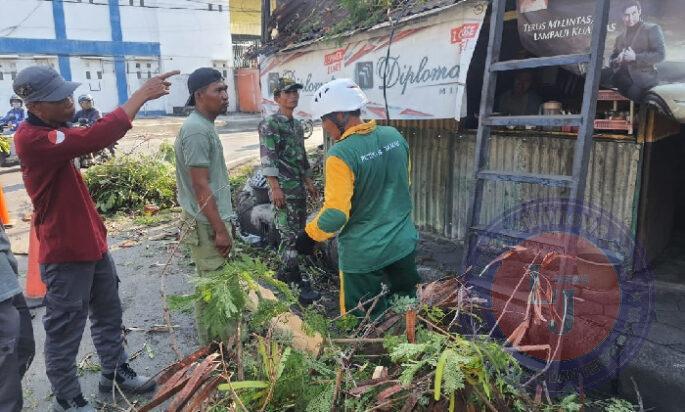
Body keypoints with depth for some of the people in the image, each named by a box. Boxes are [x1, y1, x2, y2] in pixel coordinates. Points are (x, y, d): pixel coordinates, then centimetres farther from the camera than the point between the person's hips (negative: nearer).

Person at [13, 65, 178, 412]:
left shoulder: (52, 131, 8)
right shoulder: (32, 139, -24)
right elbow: (95, 138, -34)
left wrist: (142, 98, -2)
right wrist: (142, 94, -28)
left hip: (92, 243, 10)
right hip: (66, 253, -10)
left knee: (109, 314, 21)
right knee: (65, 331, 7)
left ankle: (114, 372, 38)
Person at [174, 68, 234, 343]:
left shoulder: (204, 126, 12)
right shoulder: (196, 130, -19)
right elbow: (201, 187, -22)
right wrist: (220, 230, -20)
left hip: (213, 220, 10)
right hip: (207, 225, -10)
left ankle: (214, 339, 34)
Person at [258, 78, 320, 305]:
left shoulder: (298, 125, 16)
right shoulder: (269, 124, -9)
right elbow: (267, 159, -16)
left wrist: (309, 182, 20)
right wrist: (275, 187, -21)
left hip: (299, 186, 9)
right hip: (283, 187, -9)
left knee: (298, 232, 12)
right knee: (290, 235, -8)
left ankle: (285, 272, 26)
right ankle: (298, 283, -3)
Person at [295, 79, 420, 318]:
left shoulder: (341, 154, -23)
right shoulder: (394, 136, -2)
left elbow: (335, 214, -25)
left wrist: (309, 236, -7)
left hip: (364, 255, -6)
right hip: (404, 245, 6)